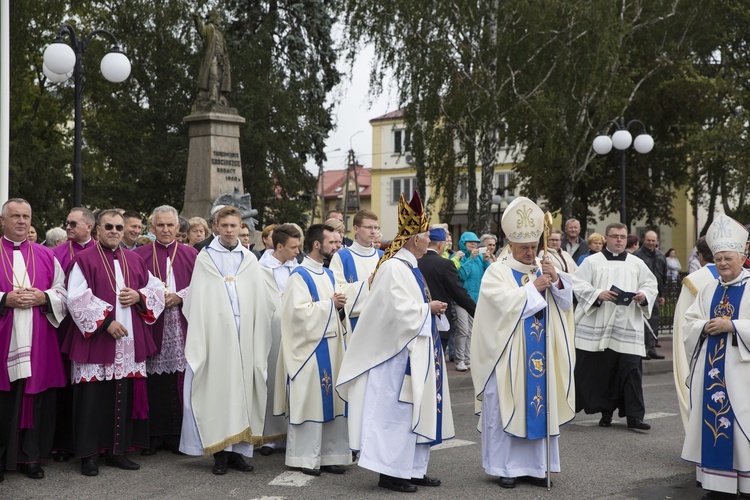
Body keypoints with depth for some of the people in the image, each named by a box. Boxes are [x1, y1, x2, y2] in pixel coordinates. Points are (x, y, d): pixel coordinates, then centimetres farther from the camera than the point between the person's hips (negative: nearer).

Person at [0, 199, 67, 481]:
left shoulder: (45, 256, 14)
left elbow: (62, 291, 11)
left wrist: (44, 298, -8)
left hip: (38, 343, 2)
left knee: (36, 399, 3)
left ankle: (30, 457, 14)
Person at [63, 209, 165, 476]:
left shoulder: (135, 260, 15)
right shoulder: (83, 259, -1)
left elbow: (157, 289, 16)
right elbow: (76, 298, -11)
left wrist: (138, 296, -4)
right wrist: (106, 321, -17)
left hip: (130, 341, 5)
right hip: (95, 340, -5)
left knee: (125, 396, 6)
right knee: (94, 397, -4)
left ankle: (117, 450, 15)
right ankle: (89, 454, 5)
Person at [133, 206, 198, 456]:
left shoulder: (191, 254, 10)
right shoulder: (139, 255, 9)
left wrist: (179, 296, -8)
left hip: (181, 327, 1)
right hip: (151, 326, 0)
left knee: (179, 379, -1)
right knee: (153, 381, -1)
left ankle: (177, 435, 7)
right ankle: (154, 435, 6)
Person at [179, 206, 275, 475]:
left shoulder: (249, 259, 12)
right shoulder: (205, 257, 5)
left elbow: (261, 299, 10)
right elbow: (197, 301, 1)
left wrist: (258, 333, 2)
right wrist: (201, 330, -8)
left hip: (245, 334, 3)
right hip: (216, 334, -2)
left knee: (242, 386, 3)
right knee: (218, 386, -2)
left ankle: (238, 449, 11)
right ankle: (220, 451, 3)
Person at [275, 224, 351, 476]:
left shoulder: (328, 275, 15)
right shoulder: (299, 275, -9)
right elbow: (299, 310, -19)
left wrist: (340, 304, 1)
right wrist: (329, 303, -13)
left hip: (331, 344, 8)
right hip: (309, 346, -8)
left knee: (331, 400, 8)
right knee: (308, 400, -3)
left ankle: (329, 454, 15)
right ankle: (304, 457, 5)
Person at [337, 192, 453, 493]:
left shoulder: (407, 266, 13)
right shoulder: (394, 268, -18)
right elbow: (401, 310, -23)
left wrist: (430, 309, 4)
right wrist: (429, 308, -10)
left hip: (415, 351, 10)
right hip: (399, 352, -10)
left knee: (413, 410, 13)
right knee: (396, 411, -4)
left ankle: (412, 469, 20)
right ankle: (391, 471, 4)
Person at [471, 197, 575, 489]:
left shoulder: (545, 269, 10)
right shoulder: (497, 273, -4)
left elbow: (566, 302, 2)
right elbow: (506, 304, -19)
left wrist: (556, 280, -15)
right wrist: (534, 287, -16)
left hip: (541, 355, 5)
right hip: (508, 355, -4)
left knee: (539, 405, 7)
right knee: (506, 407, 0)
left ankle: (532, 465, 16)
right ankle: (506, 467, 10)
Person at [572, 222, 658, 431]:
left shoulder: (637, 264, 12)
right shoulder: (592, 261, 5)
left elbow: (651, 284, 14)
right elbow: (578, 284, -1)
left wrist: (644, 295, -7)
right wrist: (598, 294, -16)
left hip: (628, 329, 1)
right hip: (597, 327, -1)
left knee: (631, 371, -4)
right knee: (602, 371, 4)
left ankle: (635, 416, -2)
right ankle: (606, 411, 18)